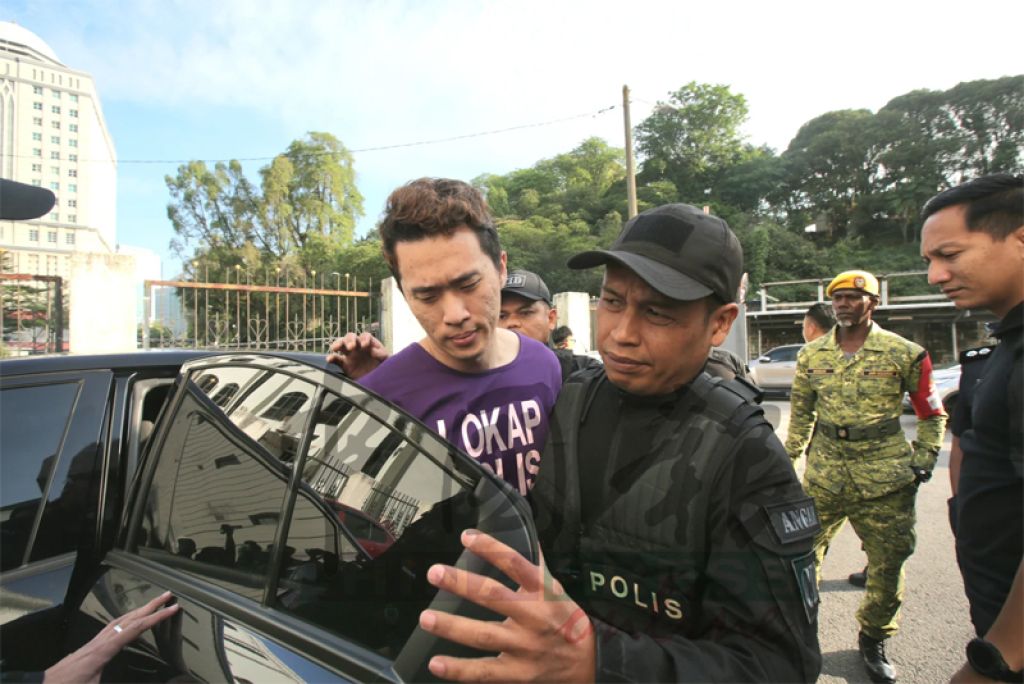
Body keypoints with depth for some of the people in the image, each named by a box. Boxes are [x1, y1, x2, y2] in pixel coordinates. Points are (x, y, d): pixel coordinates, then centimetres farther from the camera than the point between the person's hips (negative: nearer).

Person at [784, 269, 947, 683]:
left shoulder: (904, 353, -3)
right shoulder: (813, 354, 5)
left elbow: (932, 415, 6)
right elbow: (801, 412, 13)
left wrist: (922, 462, -1)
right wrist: (789, 459, 9)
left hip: (885, 474, -1)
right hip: (824, 469, 2)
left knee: (888, 562, 10)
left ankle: (874, 640, 32)